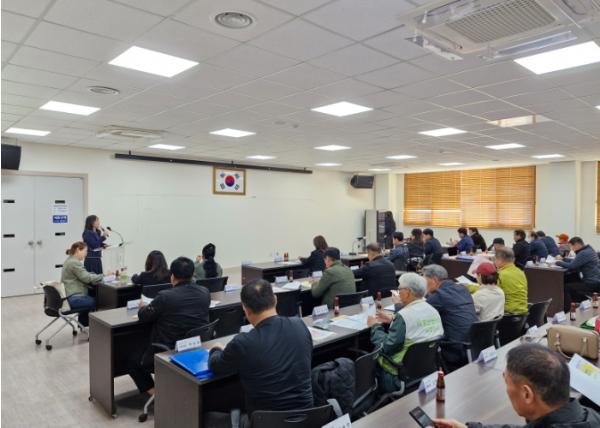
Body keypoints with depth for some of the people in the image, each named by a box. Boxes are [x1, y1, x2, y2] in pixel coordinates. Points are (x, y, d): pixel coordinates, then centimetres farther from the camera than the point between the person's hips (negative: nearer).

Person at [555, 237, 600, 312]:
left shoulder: (584, 253, -21)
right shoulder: (589, 250, 12)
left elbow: (571, 266, -24)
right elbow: (575, 262, 16)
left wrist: (557, 262, -11)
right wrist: (562, 259, 6)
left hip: (592, 284, -11)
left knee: (566, 287, -11)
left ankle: (567, 310, -1)